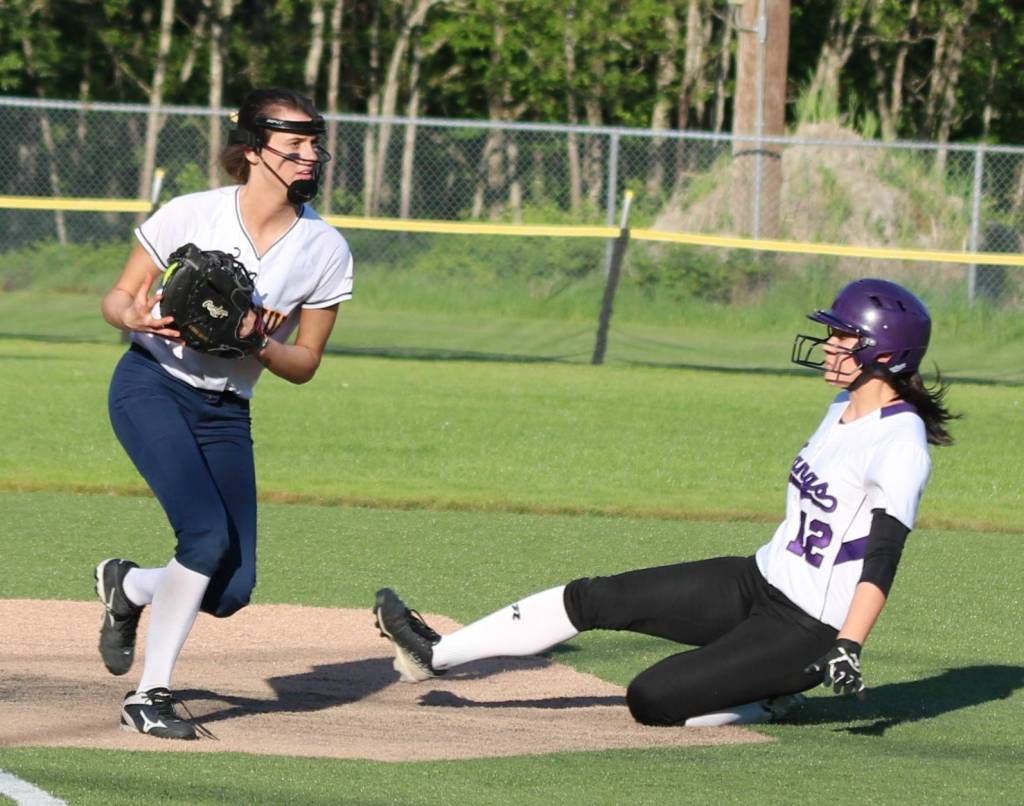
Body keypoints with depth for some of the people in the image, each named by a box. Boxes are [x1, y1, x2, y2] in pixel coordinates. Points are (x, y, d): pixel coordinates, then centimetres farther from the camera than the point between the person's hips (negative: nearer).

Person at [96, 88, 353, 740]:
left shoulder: (326, 251, -3)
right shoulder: (191, 214, -9)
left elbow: (305, 364, 3)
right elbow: (116, 299, 1)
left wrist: (260, 346, -18)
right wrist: (137, 318, -22)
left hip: (227, 414, 4)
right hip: (151, 385, -4)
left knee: (231, 590, -4)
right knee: (208, 532, -24)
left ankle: (129, 586, 29)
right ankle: (149, 697, -9)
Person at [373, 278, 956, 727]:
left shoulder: (902, 444, -18)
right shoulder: (844, 410, 11)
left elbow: (884, 556, -25)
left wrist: (848, 649, -33)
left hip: (809, 632, -9)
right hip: (758, 583, 9)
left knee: (650, 701, -18)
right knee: (595, 598, 1)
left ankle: (770, 700, 5)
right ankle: (437, 656, 7)